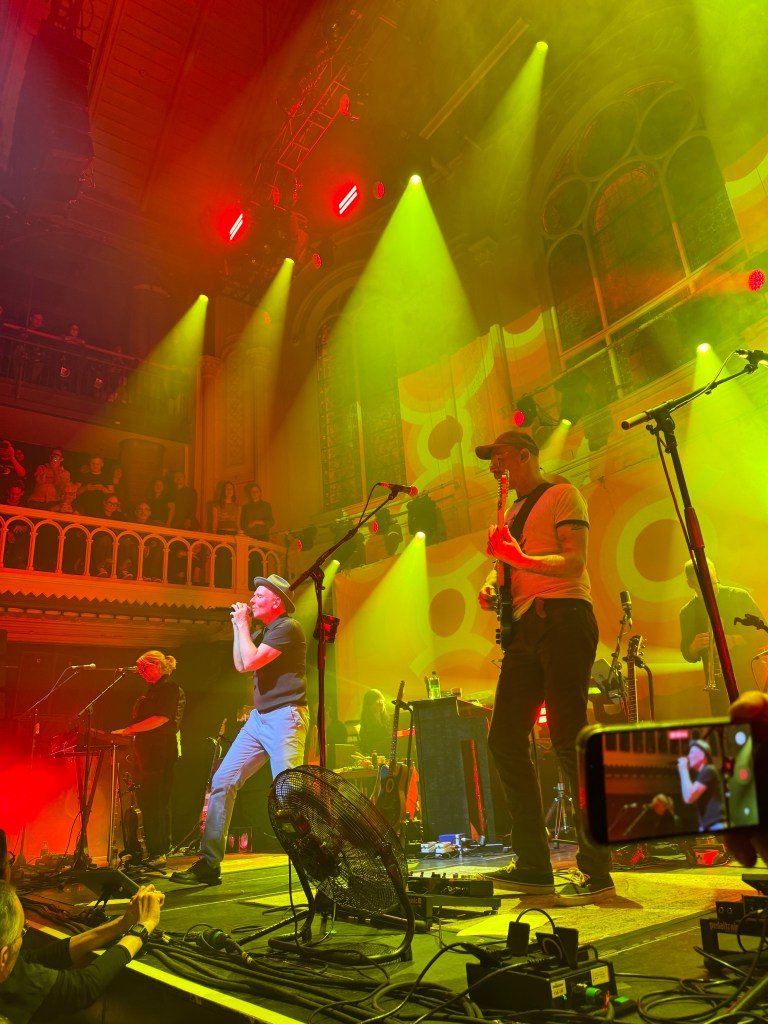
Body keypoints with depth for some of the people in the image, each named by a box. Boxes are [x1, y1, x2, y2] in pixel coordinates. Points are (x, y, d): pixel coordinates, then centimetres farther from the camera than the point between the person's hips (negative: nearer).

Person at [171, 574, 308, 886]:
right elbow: (240, 665, 19)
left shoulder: (287, 627, -12)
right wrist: (237, 627, 14)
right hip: (259, 717, 9)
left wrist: (243, 625, -8)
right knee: (222, 782, 5)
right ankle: (209, 865, 12)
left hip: (284, 717, -9)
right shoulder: (264, 630, 18)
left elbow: (251, 662, -20)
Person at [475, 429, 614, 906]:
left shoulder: (562, 495, 2)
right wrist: (493, 590, 5)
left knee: (568, 741, -10)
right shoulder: (513, 511, 25)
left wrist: (520, 559, -22)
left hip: (563, 617, -8)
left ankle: (597, 872, 1)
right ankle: (534, 865, 12)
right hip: (525, 626, 8)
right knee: (505, 738, 3)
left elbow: (574, 562, -10)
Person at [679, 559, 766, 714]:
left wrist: (735, 640, -18)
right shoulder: (687, 613, 3)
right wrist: (694, 647, -15)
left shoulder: (739, 596, -1)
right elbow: (688, 656, 8)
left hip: (751, 677, -1)